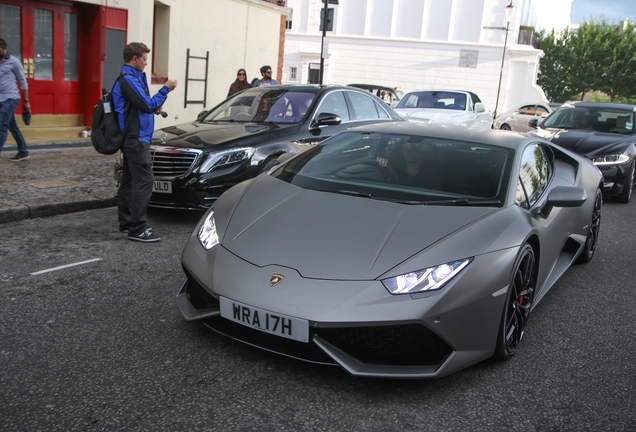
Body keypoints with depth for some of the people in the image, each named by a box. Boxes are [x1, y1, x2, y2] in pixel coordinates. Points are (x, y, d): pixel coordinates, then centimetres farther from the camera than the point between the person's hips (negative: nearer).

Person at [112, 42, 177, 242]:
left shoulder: (131, 78, 18)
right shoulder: (128, 79, -16)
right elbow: (148, 105, -19)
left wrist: (153, 107, 6)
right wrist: (166, 89, -9)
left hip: (131, 138, 11)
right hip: (137, 139, -11)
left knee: (129, 180, 14)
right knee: (143, 181, -12)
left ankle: (126, 222, 22)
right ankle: (137, 229, -11)